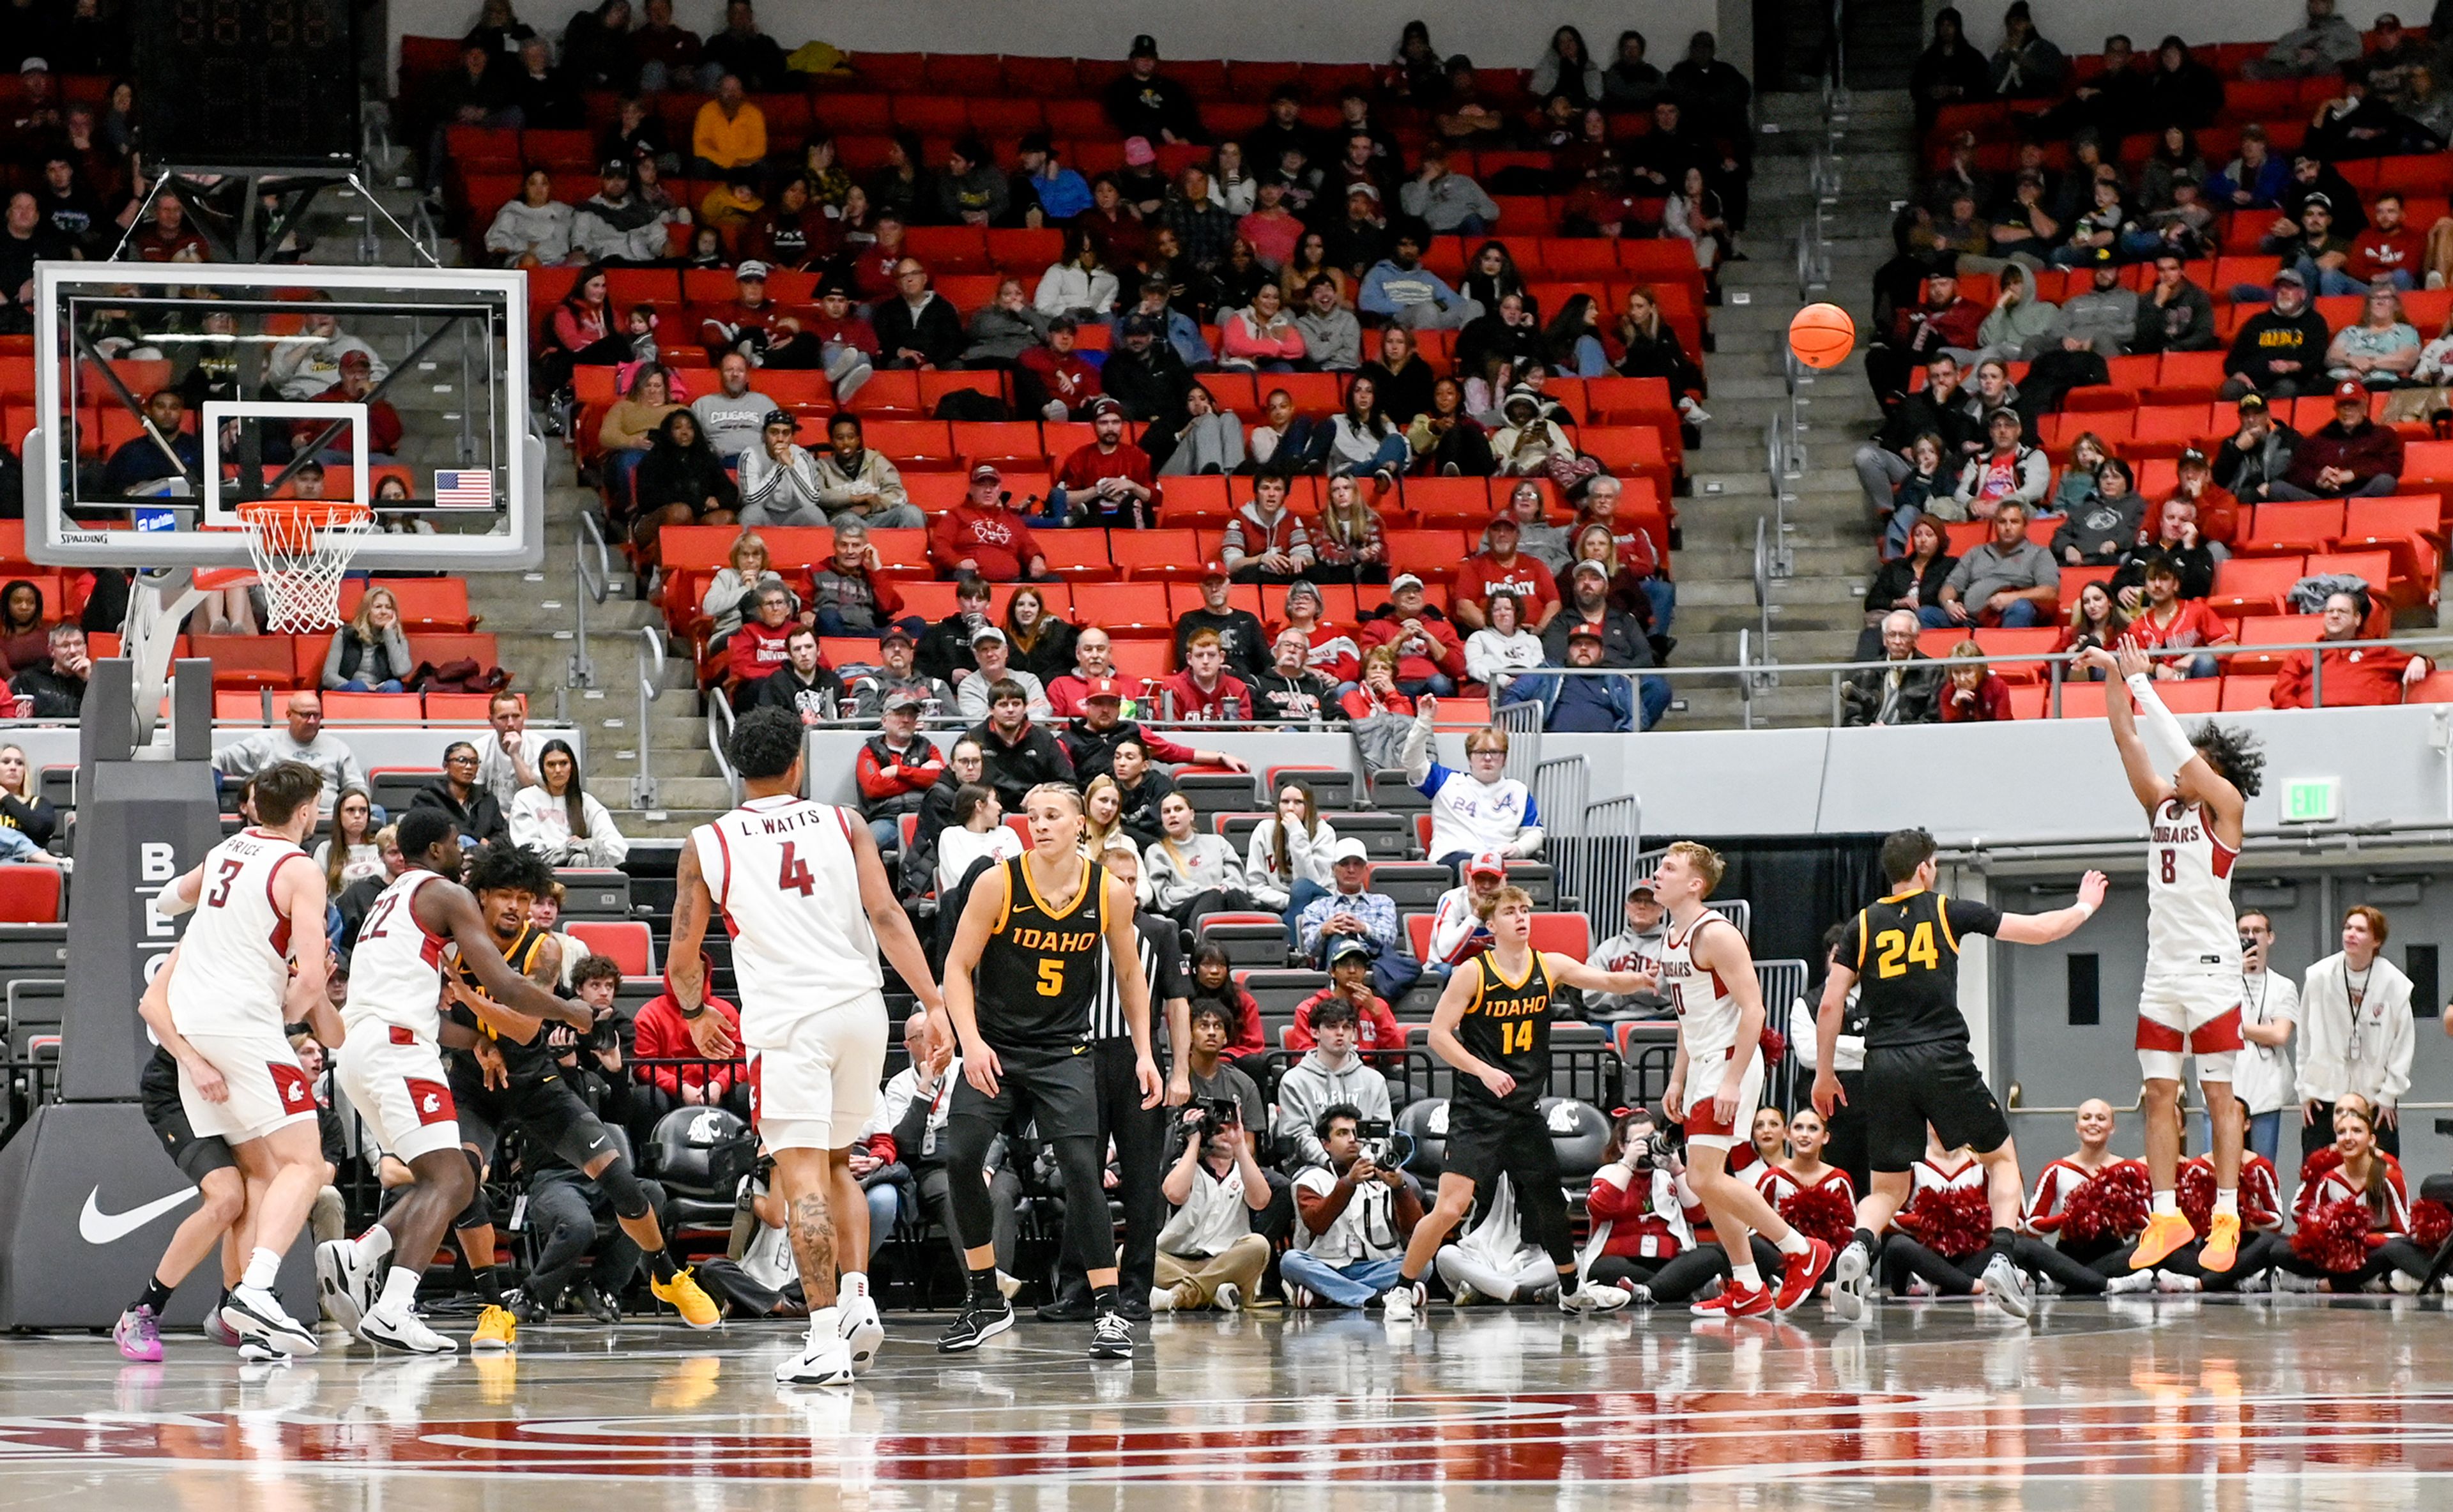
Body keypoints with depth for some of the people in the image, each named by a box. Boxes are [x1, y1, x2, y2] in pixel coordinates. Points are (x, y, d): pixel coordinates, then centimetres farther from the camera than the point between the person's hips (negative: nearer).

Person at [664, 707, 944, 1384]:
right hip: (861, 1006, 3)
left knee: (804, 1178, -7)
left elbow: (683, 956, 7)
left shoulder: (708, 845, 5)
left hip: (787, 1021, -3)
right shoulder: (844, 826, 8)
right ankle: (858, 1301, 10)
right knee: (837, 1163, 23)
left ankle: (826, 1341, -15)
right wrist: (934, 1004, -5)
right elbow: (887, 917, -3)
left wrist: (696, 1015, 27)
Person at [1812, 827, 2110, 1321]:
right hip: (1943, 1059, -2)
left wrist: (1825, 1072, 15)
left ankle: (1859, 1248, -22)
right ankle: (2000, 1257, -5)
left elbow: (1831, 1004, 5)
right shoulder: (1947, 912, 4)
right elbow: (2040, 930, 10)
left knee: (1887, 1189, 10)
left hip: (1884, 1066, 2)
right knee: (2001, 1159, 16)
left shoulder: (1864, 925, 9)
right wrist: (2085, 906, 29)